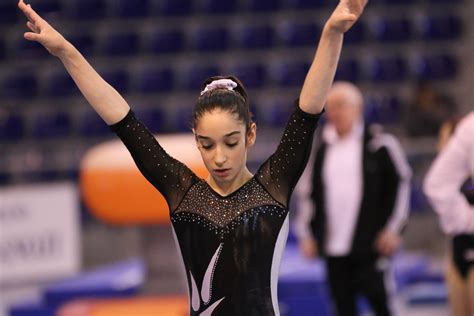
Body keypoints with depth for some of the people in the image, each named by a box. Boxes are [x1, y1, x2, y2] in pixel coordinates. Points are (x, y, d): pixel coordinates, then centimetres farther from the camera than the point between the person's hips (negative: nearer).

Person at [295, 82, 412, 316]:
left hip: (369, 244, -4)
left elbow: (400, 183, 1)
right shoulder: (320, 149, 11)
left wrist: (392, 228, -4)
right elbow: (307, 192, 17)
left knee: (377, 297, -5)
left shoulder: (379, 144, -2)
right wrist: (306, 233, 12)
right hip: (333, 247, 4)